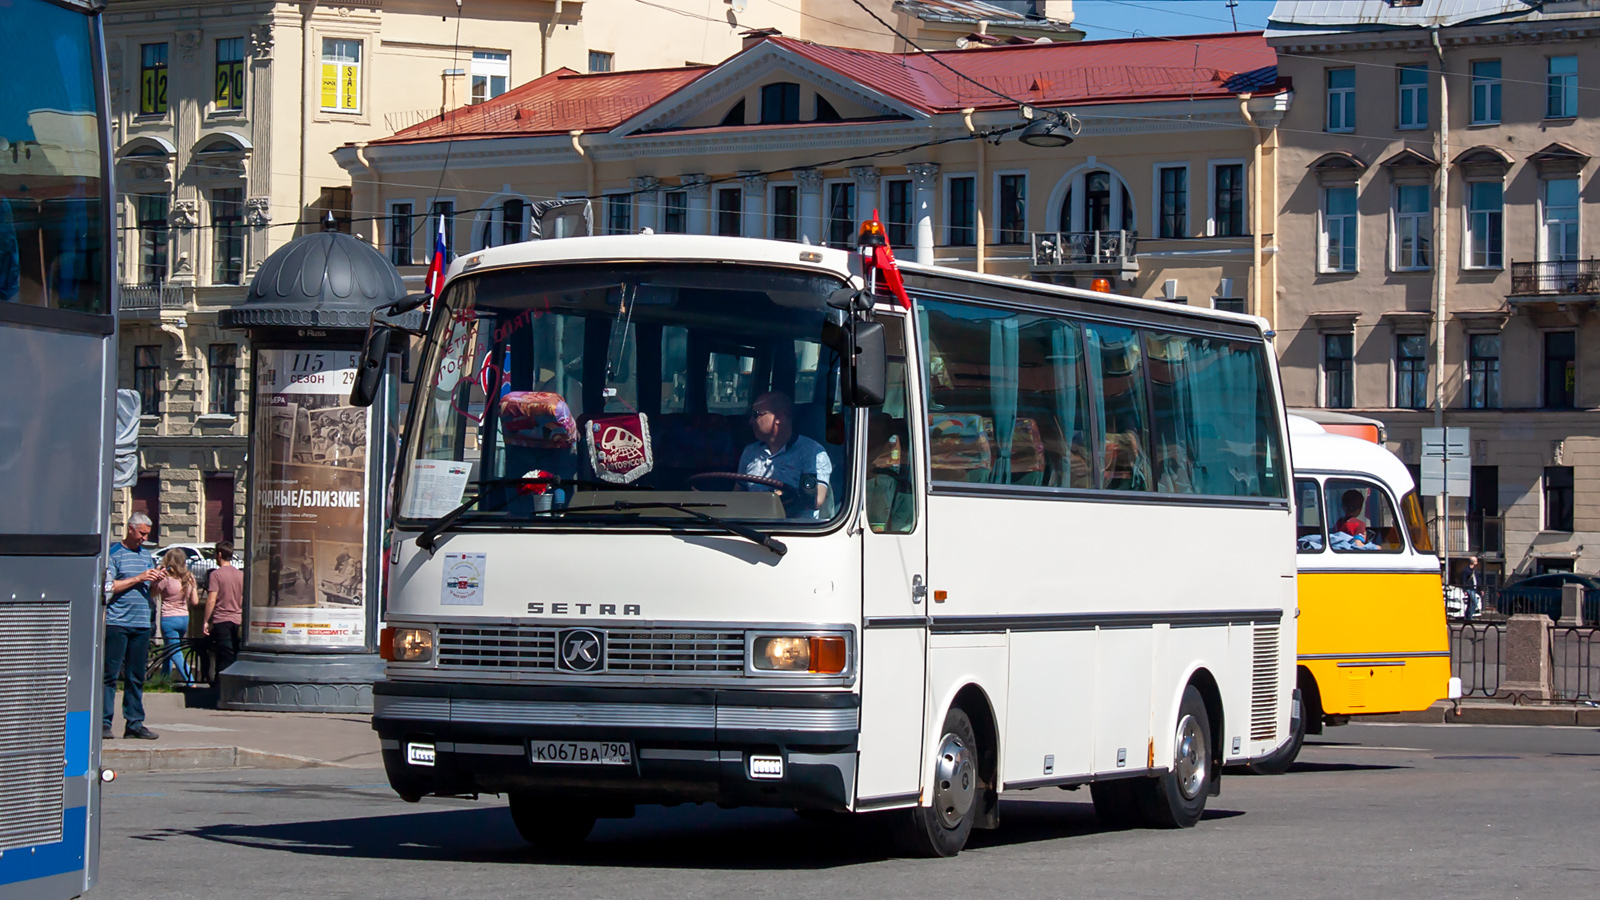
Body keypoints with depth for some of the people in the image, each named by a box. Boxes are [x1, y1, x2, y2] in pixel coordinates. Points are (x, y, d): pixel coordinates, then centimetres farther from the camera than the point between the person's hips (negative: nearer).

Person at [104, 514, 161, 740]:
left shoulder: (147, 556, 18)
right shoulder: (114, 554, -1)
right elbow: (108, 587, -11)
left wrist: (156, 581, 0)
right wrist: (138, 578, -13)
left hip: (141, 623, 6)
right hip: (117, 622, -6)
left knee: (136, 677, 7)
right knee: (110, 675, -6)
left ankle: (134, 723, 9)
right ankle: (104, 722, -6)